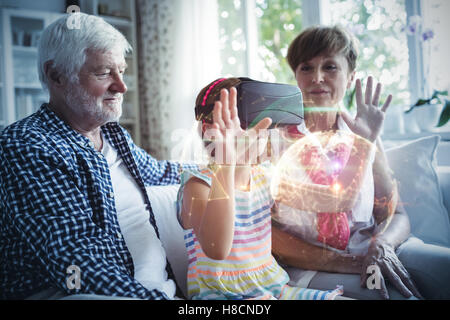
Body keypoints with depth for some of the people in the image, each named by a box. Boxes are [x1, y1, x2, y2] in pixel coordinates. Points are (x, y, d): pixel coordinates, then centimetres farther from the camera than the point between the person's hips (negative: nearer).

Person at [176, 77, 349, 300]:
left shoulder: (263, 176, 7)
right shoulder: (199, 184, -13)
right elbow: (217, 250, -33)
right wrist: (225, 166, -40)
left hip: (272, 288, 6)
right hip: (220, 293, -5)